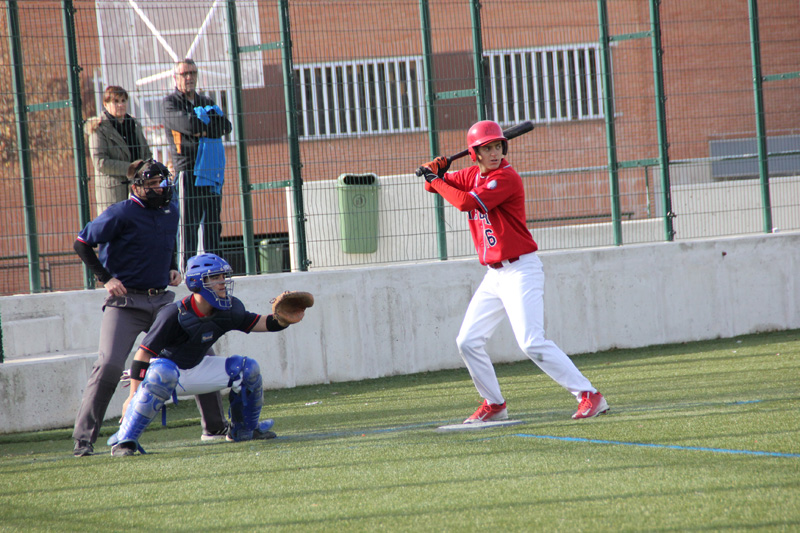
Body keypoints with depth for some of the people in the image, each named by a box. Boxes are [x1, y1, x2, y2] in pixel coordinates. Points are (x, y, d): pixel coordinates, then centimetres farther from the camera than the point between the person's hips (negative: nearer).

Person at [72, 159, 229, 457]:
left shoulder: (171, 210, 10)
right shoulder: (121, 214, -10)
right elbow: (82, 244, -4)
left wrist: (173, 269, 11)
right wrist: (106, 278, -10)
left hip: (162, 301, 6)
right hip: (125, 303, -6)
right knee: (109, 365, -18)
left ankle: (215, 427, 17)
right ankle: (83, 439, -13)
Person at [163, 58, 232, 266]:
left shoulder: (206, 102, 21)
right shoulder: (171, 102, 3)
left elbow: (225, 126, 4)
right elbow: (190, 125, -15)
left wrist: (203, 128, -9)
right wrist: (211, 122, -1)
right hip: (187, 169, -6)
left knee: (213, 223, 6)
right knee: (188, 222, -8)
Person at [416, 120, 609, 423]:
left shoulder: (506, 178, -16)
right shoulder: (474, 175, 10)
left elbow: (466, 202, -23)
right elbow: (436, 184, 17)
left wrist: (436, 181, -10)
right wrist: (434, 171, -6)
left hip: (520, 270, -9)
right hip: (494, 275, 9)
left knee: (532, 343, -19)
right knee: (468, 341, 9)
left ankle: (589, 396, -18)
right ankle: (494, 405, 22)